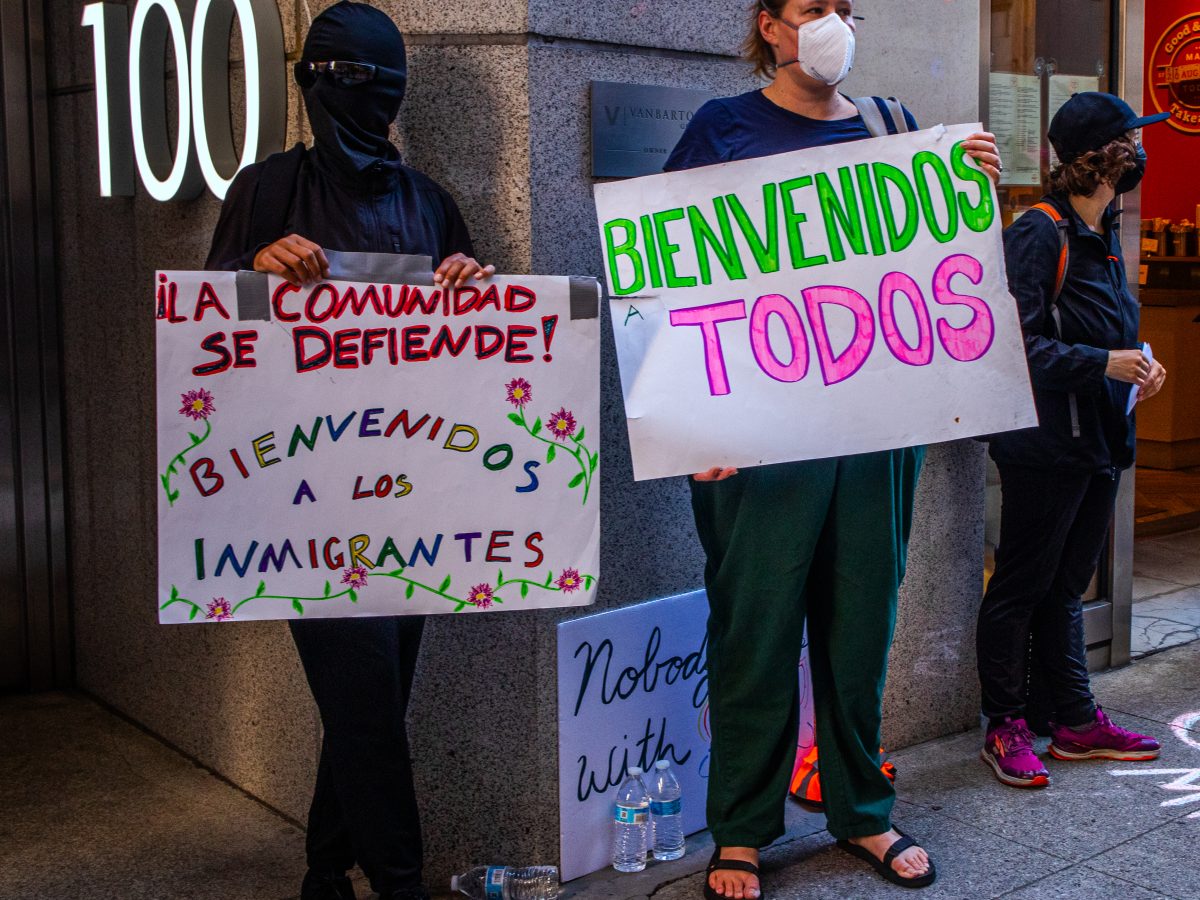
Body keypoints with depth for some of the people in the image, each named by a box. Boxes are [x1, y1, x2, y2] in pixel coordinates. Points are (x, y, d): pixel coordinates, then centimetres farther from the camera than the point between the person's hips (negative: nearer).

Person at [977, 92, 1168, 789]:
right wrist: (1102, 364, -21)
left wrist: (1139, 364, 5)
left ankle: (1077, 722, 25)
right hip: (1046, 443, -9)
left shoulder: (1104, 235, 15)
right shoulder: (1040, 233, -14)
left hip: (1100, 441, 9)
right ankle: (1006, 729, 13)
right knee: (1022, 586, 2)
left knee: (1068, 585, 16)